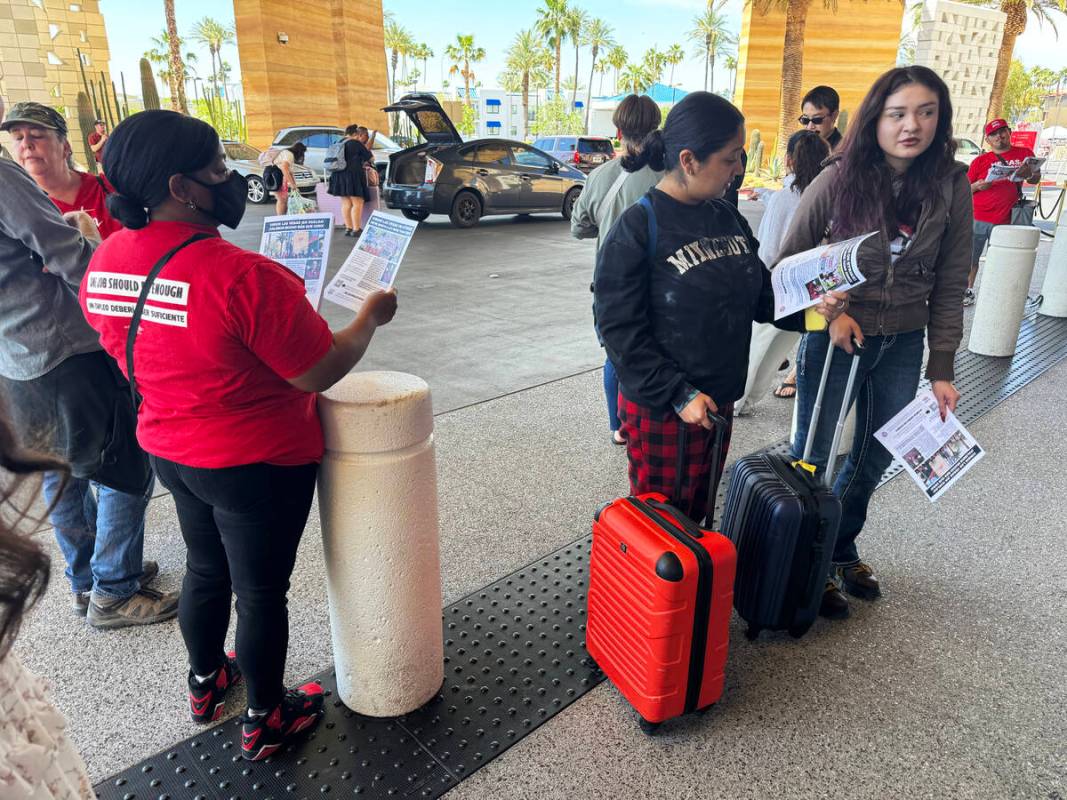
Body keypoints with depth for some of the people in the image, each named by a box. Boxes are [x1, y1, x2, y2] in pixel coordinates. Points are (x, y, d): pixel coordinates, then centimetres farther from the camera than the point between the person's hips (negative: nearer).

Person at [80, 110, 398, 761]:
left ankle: (206, 682, 50)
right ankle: (267, 720, 34)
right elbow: (321, 372, -22)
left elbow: (136, 359, 10)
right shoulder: (243, 276, -29)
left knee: (205, 571, 27)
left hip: (171, 452, 7)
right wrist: (371, 316, -7)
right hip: (256, 463, -7)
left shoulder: (104, 263, -4)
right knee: (261, 592, 12)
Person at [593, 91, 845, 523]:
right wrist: (678, 395, -20)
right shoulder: (636, 229, -16)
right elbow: (620, 330, -18)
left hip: (719, 402, 7)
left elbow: (761, 296, 11)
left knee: (699, 512, 20)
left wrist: (811, 309, -8)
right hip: (660, 410, -6)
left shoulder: (728, 218, 5)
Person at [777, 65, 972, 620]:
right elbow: (790, 262, -3)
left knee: (876, 458, 17)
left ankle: (841, 550, 41)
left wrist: (941, 368, -1)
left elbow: (949, 284, 1)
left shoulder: (951, 185, -4)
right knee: (813, 458, 7)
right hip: (835, 338, -3)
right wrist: (829, 311, -17)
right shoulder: (839, 179, -11)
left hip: (902, 345, 4)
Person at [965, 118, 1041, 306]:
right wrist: (977, 186, -14)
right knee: (971, 257, 2)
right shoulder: (981, 160, 7)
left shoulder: (1025, 154, 10)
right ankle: (968, 291, 13)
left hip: (1004, 221, 0)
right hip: (977, 218, 0)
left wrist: (1030, 174, -10)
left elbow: (1036, 179, 13)